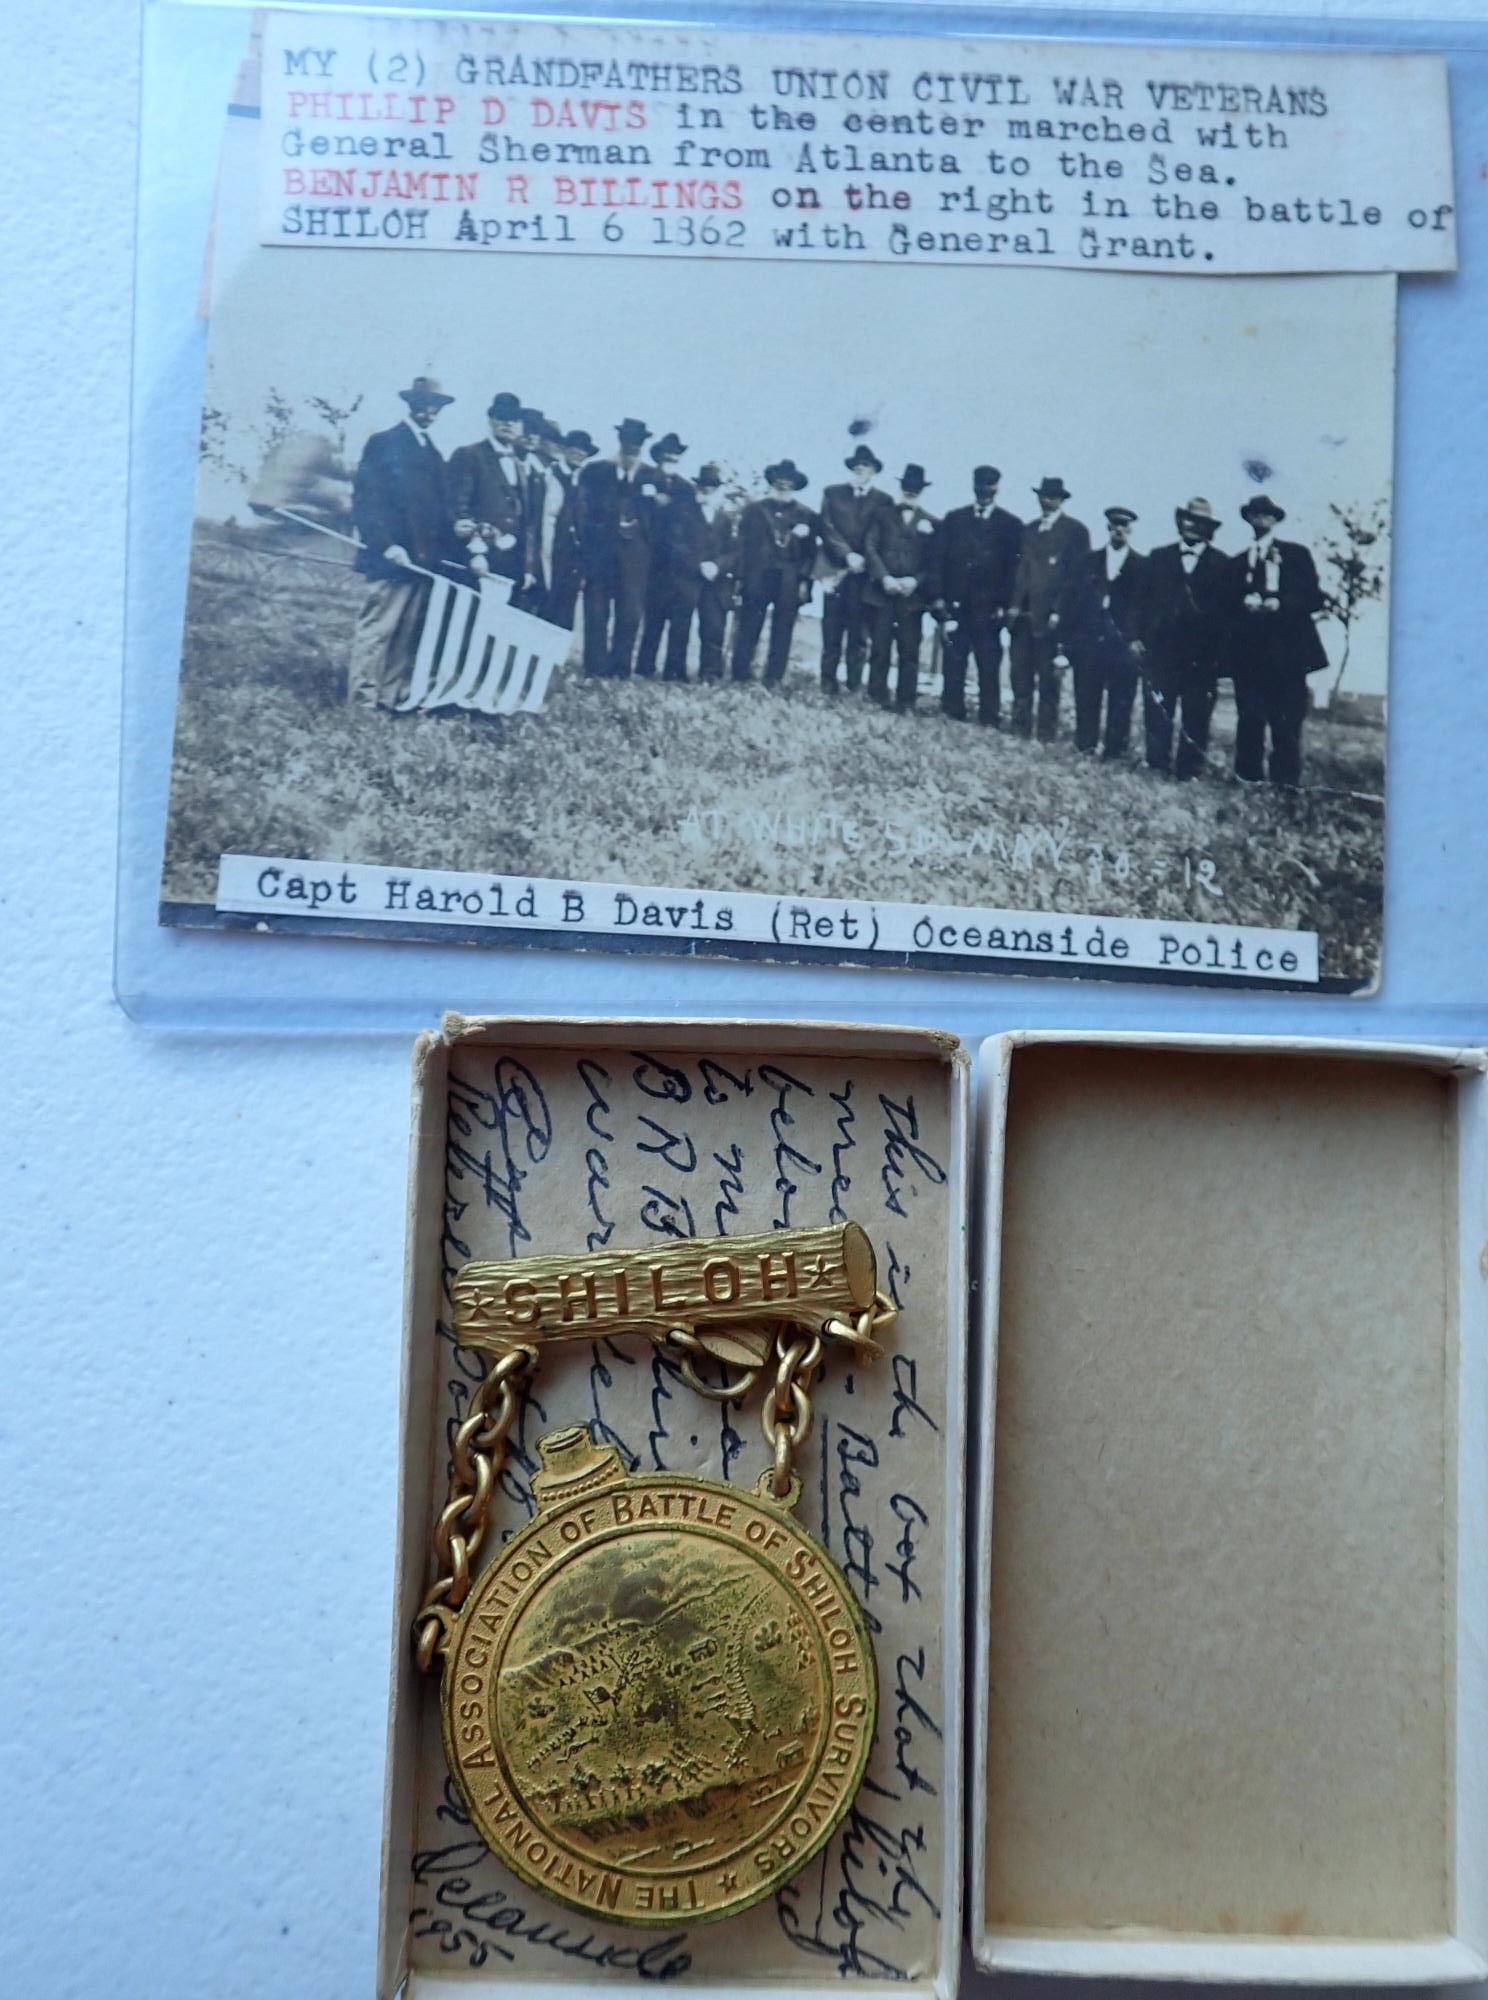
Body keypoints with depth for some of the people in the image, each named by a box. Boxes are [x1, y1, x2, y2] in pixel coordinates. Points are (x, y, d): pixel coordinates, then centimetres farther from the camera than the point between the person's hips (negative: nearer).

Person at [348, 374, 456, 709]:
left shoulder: (431, 452, 18)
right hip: (393, 556, -6)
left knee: (409, 633, 5)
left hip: (425, 558, 7)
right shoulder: (384, 443, -2)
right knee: (377, 629, -6)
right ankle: (363, 700, -3)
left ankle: (394, 697, 8)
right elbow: (364, 501, -8)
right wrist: (386, 544, -18)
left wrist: (443, 552, 4)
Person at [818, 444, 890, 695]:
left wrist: (863, 560, -10)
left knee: (859, 634, -2)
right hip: (836, 570, 0)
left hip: (865, 573, 0)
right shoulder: (832, 493, 10)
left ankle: (854, 685, 2)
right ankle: (828, 683, 3)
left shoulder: (883, 500, 9)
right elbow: (828, 529, 1)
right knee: (832, 632, -1)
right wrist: (848, 555, -11)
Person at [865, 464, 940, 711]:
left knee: (909, 651, -4)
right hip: (882, 591, 0)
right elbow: (871, 549, 3)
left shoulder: (931, 522, 10)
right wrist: (884, 577, -10)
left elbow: (934, 560, 6)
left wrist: (916, 581, -10)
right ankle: (877, 700, 5)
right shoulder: (883, 514, 11)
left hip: (913, 594, 0)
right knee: (880, 648, 0)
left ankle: (905, 703, -1)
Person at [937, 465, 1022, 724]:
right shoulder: (954, 519, 12)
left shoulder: (1011, 524, 6)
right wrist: (942, 598, -1)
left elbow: (1013, 567, 2)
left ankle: (990, 720, 1)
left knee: (989, 666, -2)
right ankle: (952, 715, 4)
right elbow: (942, 560, 8)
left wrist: (1003, 605, -6)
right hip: (957, 604, 1)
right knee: (954, 663, 0)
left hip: (989, 608, -1)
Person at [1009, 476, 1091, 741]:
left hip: (1051, 617, -5)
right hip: (1024, 614, 5)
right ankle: (1020, 730, 10)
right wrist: (1015, 604, 4)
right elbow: (1022, 569, 16)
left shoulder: (1076, 530, 0)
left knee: (1048, 678, -2)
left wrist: (1059, 612, -11)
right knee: (1021, 675, 3)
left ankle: (1046, 734, 2)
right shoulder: (1030, 530, 17)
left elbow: (1077, 575, -5)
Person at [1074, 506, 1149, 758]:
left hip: (1123, 640, -2)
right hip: (1090, 636, 2)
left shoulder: (1141, 564, 6)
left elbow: (1141, 605, -1)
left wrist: (1136, 638, -10)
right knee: (1086, 694, 4)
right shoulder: (1091, 558, 13)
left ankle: (1115, 749, 3)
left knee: (1121, 698, -2)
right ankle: (1086, 746, 14)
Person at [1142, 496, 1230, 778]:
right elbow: (1145, 600, 9)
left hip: (1201, 652, -1)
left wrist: (1217, 648, -6)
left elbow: (1224, 607, 1)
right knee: (1156, 710, 1)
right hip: (1161, 647, 2)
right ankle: (1157, 765, 8)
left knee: (1196, 715, -1)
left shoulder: (1221, 563, 6)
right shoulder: (1159, 556, 12)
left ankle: (1189, 770, 2)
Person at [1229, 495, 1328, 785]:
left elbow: (1314, 598, 3)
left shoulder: (1297, 554, 11)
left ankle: (1285, 786, -8)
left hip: (1286, 652, -3)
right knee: (1248, 723, -2)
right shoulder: (1238, 562, 22)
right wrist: (1245, 604, -7)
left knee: (1286, 726, -9)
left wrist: (1279, 604, -12)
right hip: (1248, 651, 3)